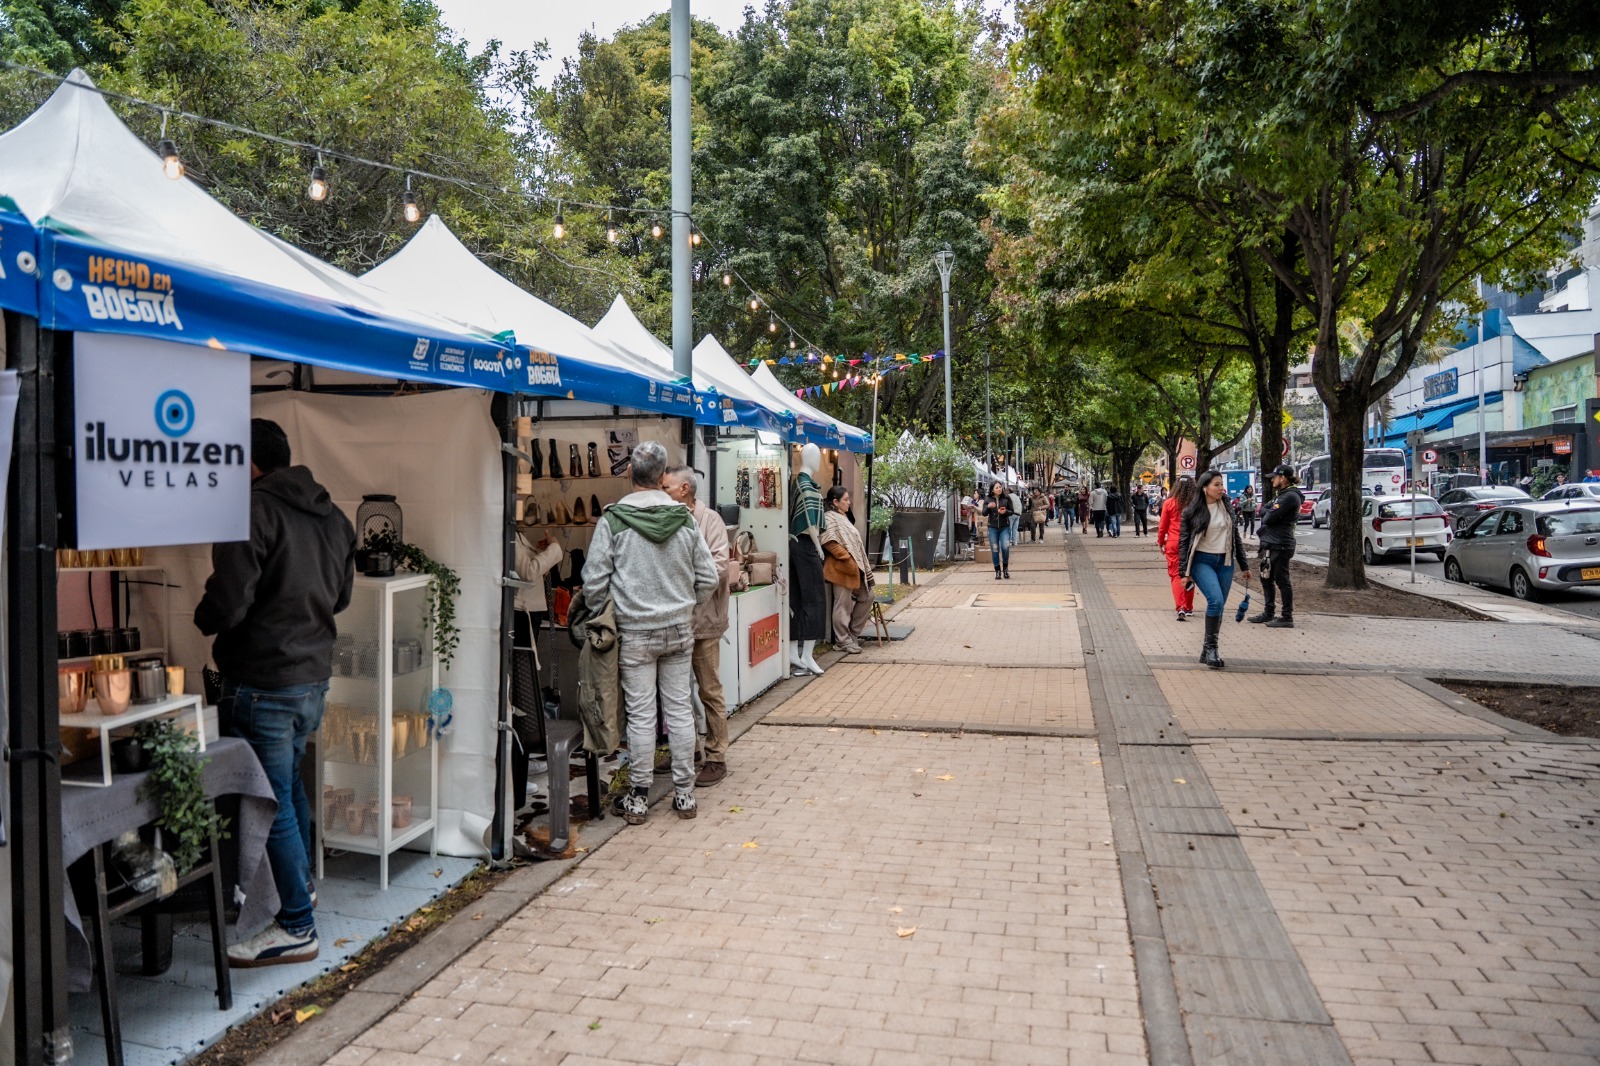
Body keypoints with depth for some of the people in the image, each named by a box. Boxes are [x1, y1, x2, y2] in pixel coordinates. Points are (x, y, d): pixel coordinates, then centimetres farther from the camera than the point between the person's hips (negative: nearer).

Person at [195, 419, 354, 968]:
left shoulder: (253, 511, -17)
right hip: (315, 674, 9)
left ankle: (296, 927, 9)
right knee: (289, 782, 26)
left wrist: (205, 620, 0)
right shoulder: (332, 516, 8)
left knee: (273, 801, 1)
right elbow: (341, 594, 17)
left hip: (263, 682, -9)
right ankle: (301, 885, 43)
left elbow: (226, 603, -20)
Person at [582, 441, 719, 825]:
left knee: (641, 714, 4)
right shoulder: (684, 518, -1)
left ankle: (639, 797, 12)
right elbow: (708, 578, 3)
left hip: (635, 633, -2)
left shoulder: (613, 520, -10)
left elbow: (594, 582, -8)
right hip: (679, 630, 3)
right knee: (679, 709, 9)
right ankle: (684, 792, 17)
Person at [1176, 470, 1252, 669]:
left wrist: (1244, 565, 15)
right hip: (1202, 561, -5)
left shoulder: (1226, 507, 8)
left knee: (1218, 606, 5)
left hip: (1225, 563, 5)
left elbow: (1236, 537, 15)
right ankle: (1210, 647, -10)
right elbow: (1183, 542, -3)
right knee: (1215, 600, -23)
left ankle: (1208, 651, 16)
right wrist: (1184, 573, -8)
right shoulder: (1192, 511, -5)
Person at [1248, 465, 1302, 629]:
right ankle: (1268, 613, 25)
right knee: (1266, 579, 16)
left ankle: (1287, 618, 0)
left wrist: (1266, 512, 0)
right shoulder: (1280, 495, 18)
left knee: (1282, 581, -5)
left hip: (1280, 546, -10)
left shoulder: (1290, 496, -16)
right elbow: (1262, 511, 15)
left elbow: (1269, 517, -20)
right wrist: (1267, 512, -6)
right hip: (1270, 544, 10)